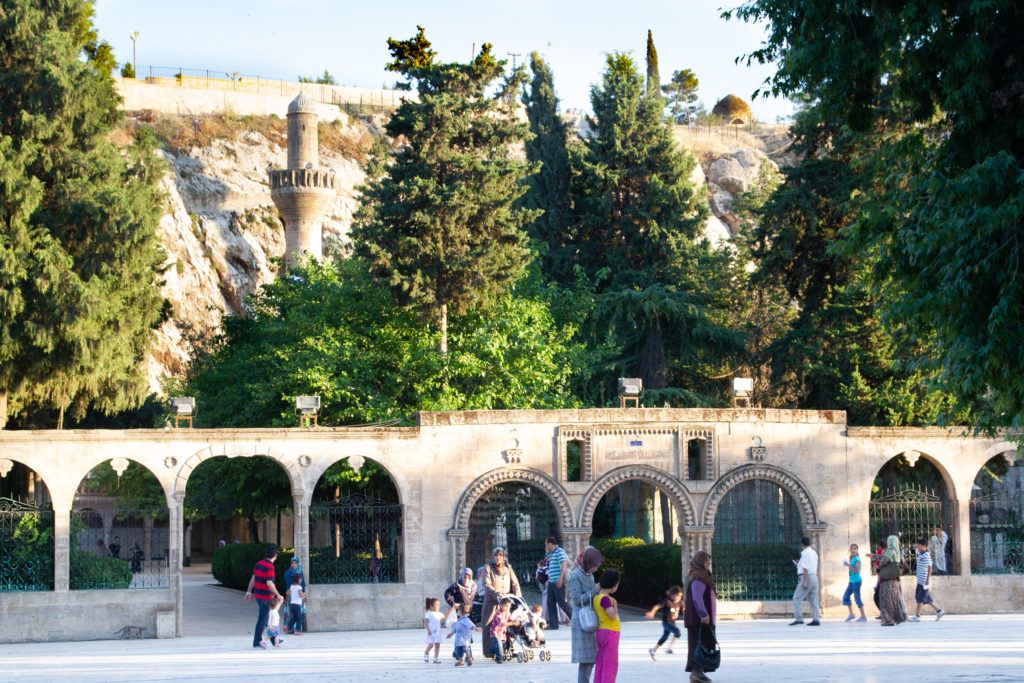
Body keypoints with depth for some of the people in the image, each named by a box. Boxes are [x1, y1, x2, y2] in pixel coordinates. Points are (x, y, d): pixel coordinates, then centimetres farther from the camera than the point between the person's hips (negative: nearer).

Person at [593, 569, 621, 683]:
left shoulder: (597, 597, 7)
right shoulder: (605, 598, -19)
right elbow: (613, 616, -26)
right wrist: (615, 603, -12)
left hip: (600, 632, 9)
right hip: (610, 633, -9)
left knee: (600, 664, 11)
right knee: (611, 665, -6)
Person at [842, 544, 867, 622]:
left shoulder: (857, 559, -13)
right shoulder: (852, 559, 13)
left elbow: (856, 570, -23)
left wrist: (848, 565, -22)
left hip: (856, 581, -9)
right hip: (851, 581, 9)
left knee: (857, 598, -6)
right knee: (846, 596, 10)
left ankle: (863, 616, 1)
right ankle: (851, 614, 17)